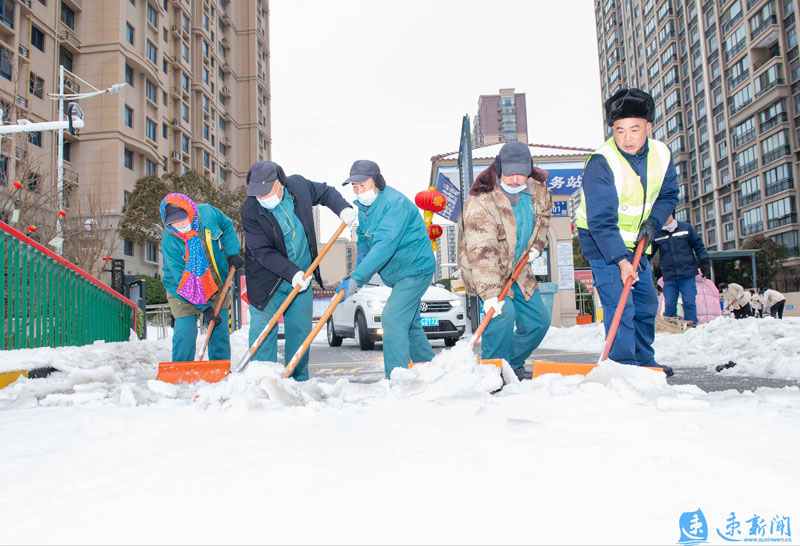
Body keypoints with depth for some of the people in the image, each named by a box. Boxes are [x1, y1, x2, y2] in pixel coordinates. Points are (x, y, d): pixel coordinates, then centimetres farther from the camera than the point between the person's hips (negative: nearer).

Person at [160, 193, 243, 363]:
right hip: (183, 290, -3)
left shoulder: (208, 212, -17)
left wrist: (232, 253, -5)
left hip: (217, 284, 3)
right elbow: (181, 278, -21)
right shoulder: (169, 241, -24)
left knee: (220, 332, 6)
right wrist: (204, 307, -22)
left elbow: (227, 226, 7)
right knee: (185, 334, -9)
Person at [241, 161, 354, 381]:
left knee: (300, 329, 7)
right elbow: (262, 252, -21)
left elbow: (325, 192, 11)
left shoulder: (299, 186, -9)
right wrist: (292, 272, -29)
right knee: (263, 331, -4)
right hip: (267, 279, -3)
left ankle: (299, 380, 19)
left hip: (302, 277, 3)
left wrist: (343, 208, -8)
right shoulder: (250, 211, -19)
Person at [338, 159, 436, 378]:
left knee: (392, 318, -19)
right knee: (409, 323, 17)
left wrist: (355, 279, -39)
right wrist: (362, 254, -2)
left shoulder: (395, 203, -25)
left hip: (415, 269, -10)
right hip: (402, 272, 10)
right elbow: (363, 236, 21)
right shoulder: (364, 205, 4)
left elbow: (384, 246, -35)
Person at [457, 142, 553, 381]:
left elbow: (544, 216, 19)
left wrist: (536, 245, 7)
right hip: (483, 269, -7)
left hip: (517, 267, 7)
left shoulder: (538, 189, -7)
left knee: (539, 321, 9)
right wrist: (489, 293, -44)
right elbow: (482, 251, -37)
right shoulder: (481, 200, -29)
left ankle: (513, 365, 29)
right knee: (503, 311, -29)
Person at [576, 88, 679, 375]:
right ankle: (624, 366, -8)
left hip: (635, 242, 7)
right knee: (619, 305, -17)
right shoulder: (601, 163, -26)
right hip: (601, 243, -7)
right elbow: (601, 221, -30)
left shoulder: (661, 154, -6)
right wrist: (620, 260, -36)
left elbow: (668, 194, 9)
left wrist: (653, 221, -10)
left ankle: (644, 362, 29)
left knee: (647, 303, 13)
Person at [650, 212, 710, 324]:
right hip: (669, 277, 1)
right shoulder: (656, 234, 6)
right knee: (669, 305, 2)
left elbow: (698, 245, 9)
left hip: (687, 273, -1)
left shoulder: (686, 227, 5)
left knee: (689, 302, -1)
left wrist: (705, 262, 4)